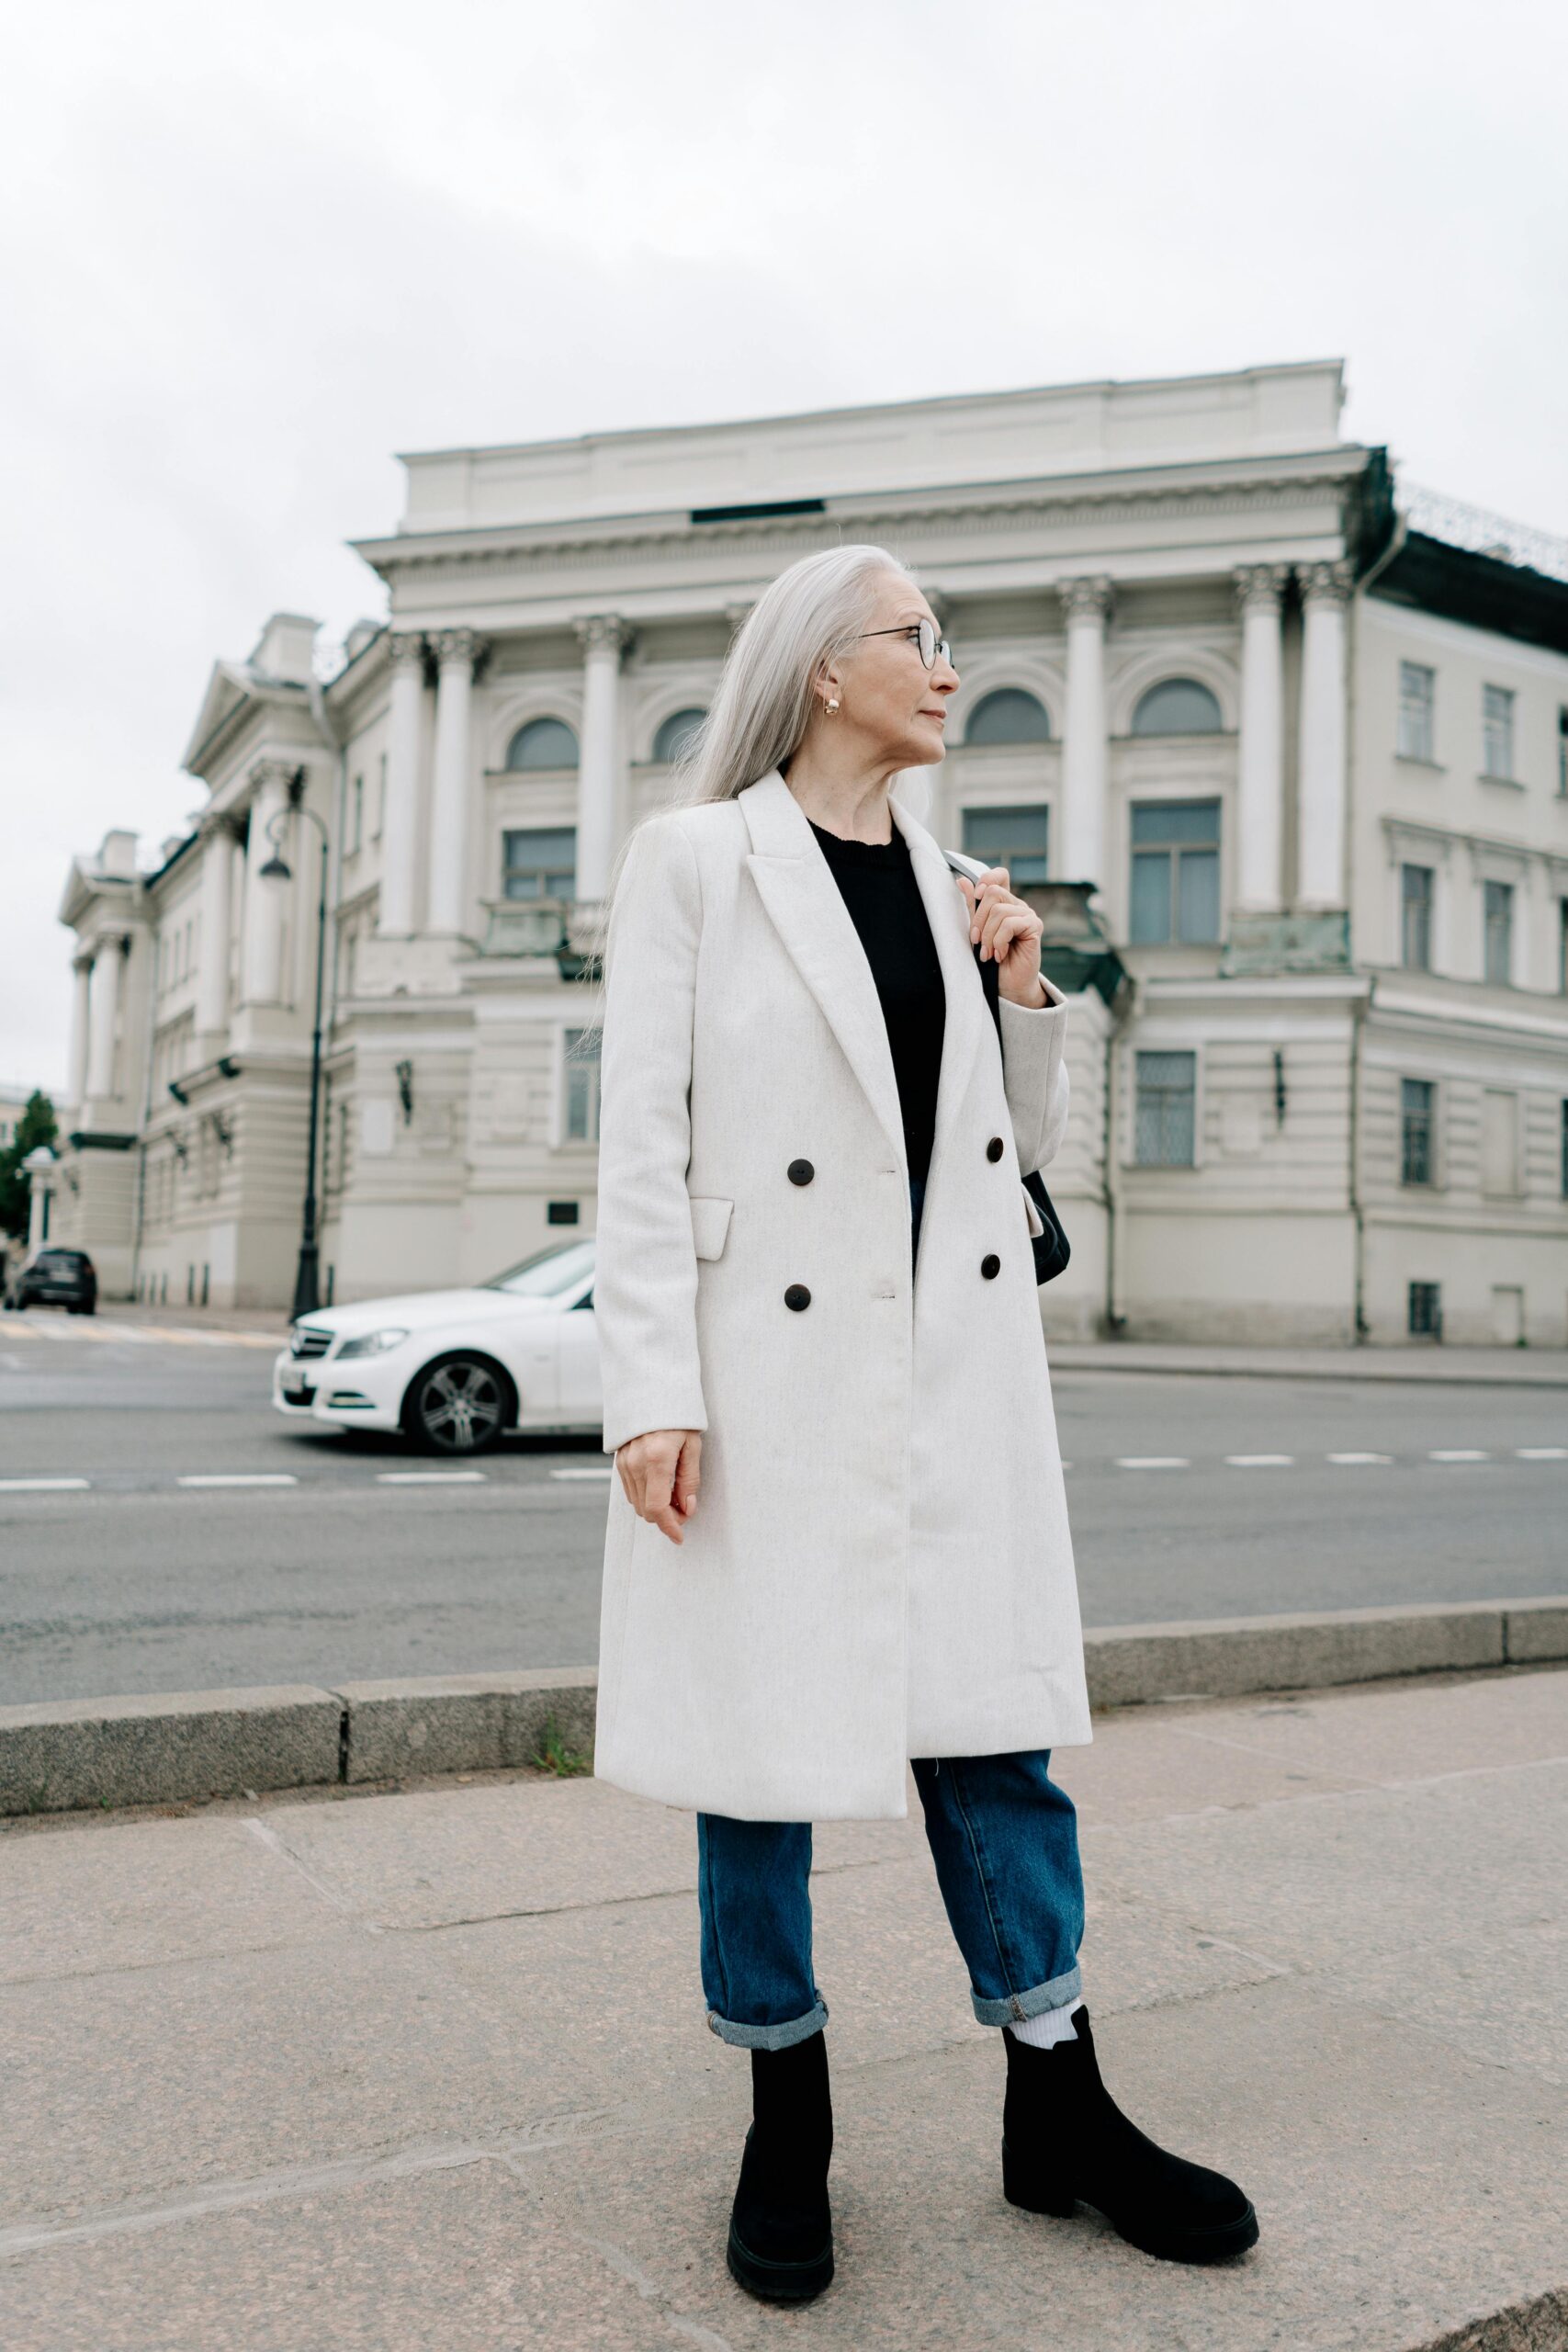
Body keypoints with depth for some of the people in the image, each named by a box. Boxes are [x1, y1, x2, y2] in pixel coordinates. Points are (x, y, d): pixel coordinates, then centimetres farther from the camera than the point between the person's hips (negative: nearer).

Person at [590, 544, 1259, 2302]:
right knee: (760, 1730, 6)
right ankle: (786, 2120, 25)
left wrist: (1022, 993, 2)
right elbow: (641, 1144, -7)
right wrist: (650, 1394, -15)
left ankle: (1057, 2113, 24)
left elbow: (1019, 1143, 19)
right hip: (765, 1356, -5)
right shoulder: (692, 858, 0)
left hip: (953, 1363, 5)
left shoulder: (948, 885, 15)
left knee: (985, 1718, 9)